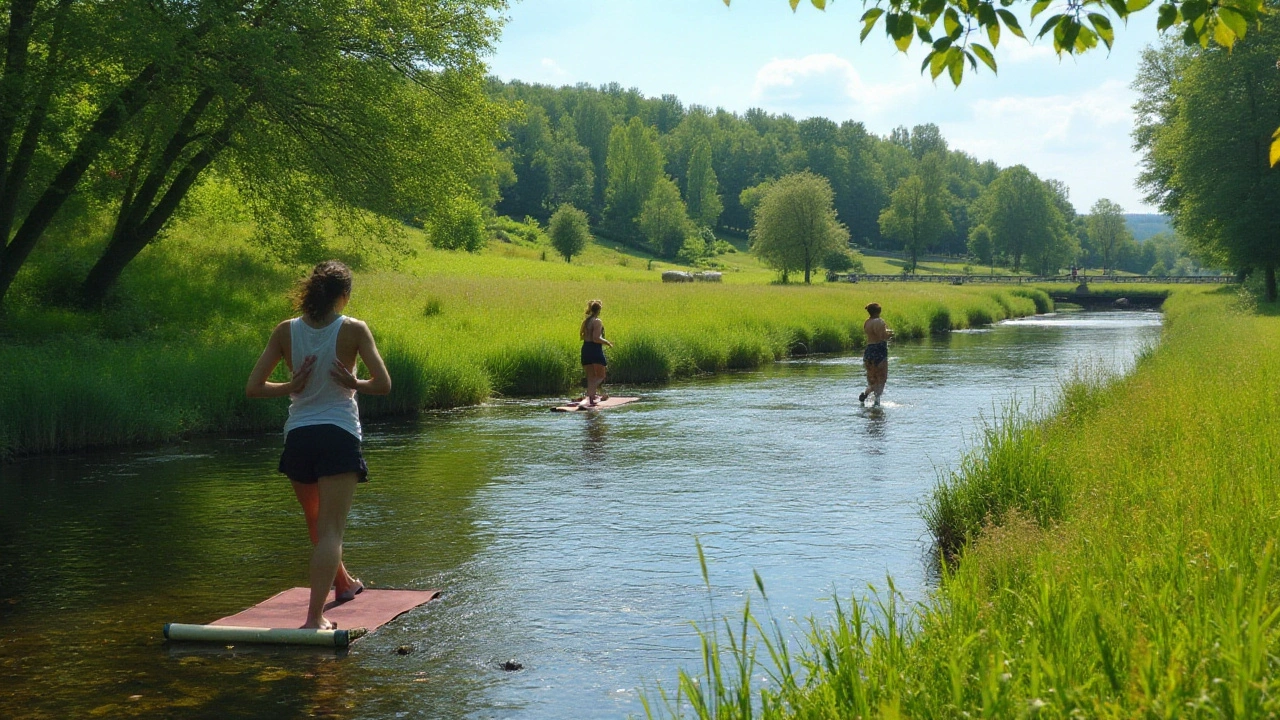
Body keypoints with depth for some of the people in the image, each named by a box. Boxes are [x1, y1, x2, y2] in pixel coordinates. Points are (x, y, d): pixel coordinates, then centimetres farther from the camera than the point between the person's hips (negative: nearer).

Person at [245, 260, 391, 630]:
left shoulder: (286, 331, 0)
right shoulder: (353, 330, -7)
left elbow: (253, 387, -3)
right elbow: (383, 384, -13)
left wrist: (291, 387, 8)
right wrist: (354, 384, 3)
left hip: (298, 437, 4)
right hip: (339, 435, -4)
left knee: (317, 524, 25)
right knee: (330, 529, -3)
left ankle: (343, 583, 48)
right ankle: (315, 616, -16)